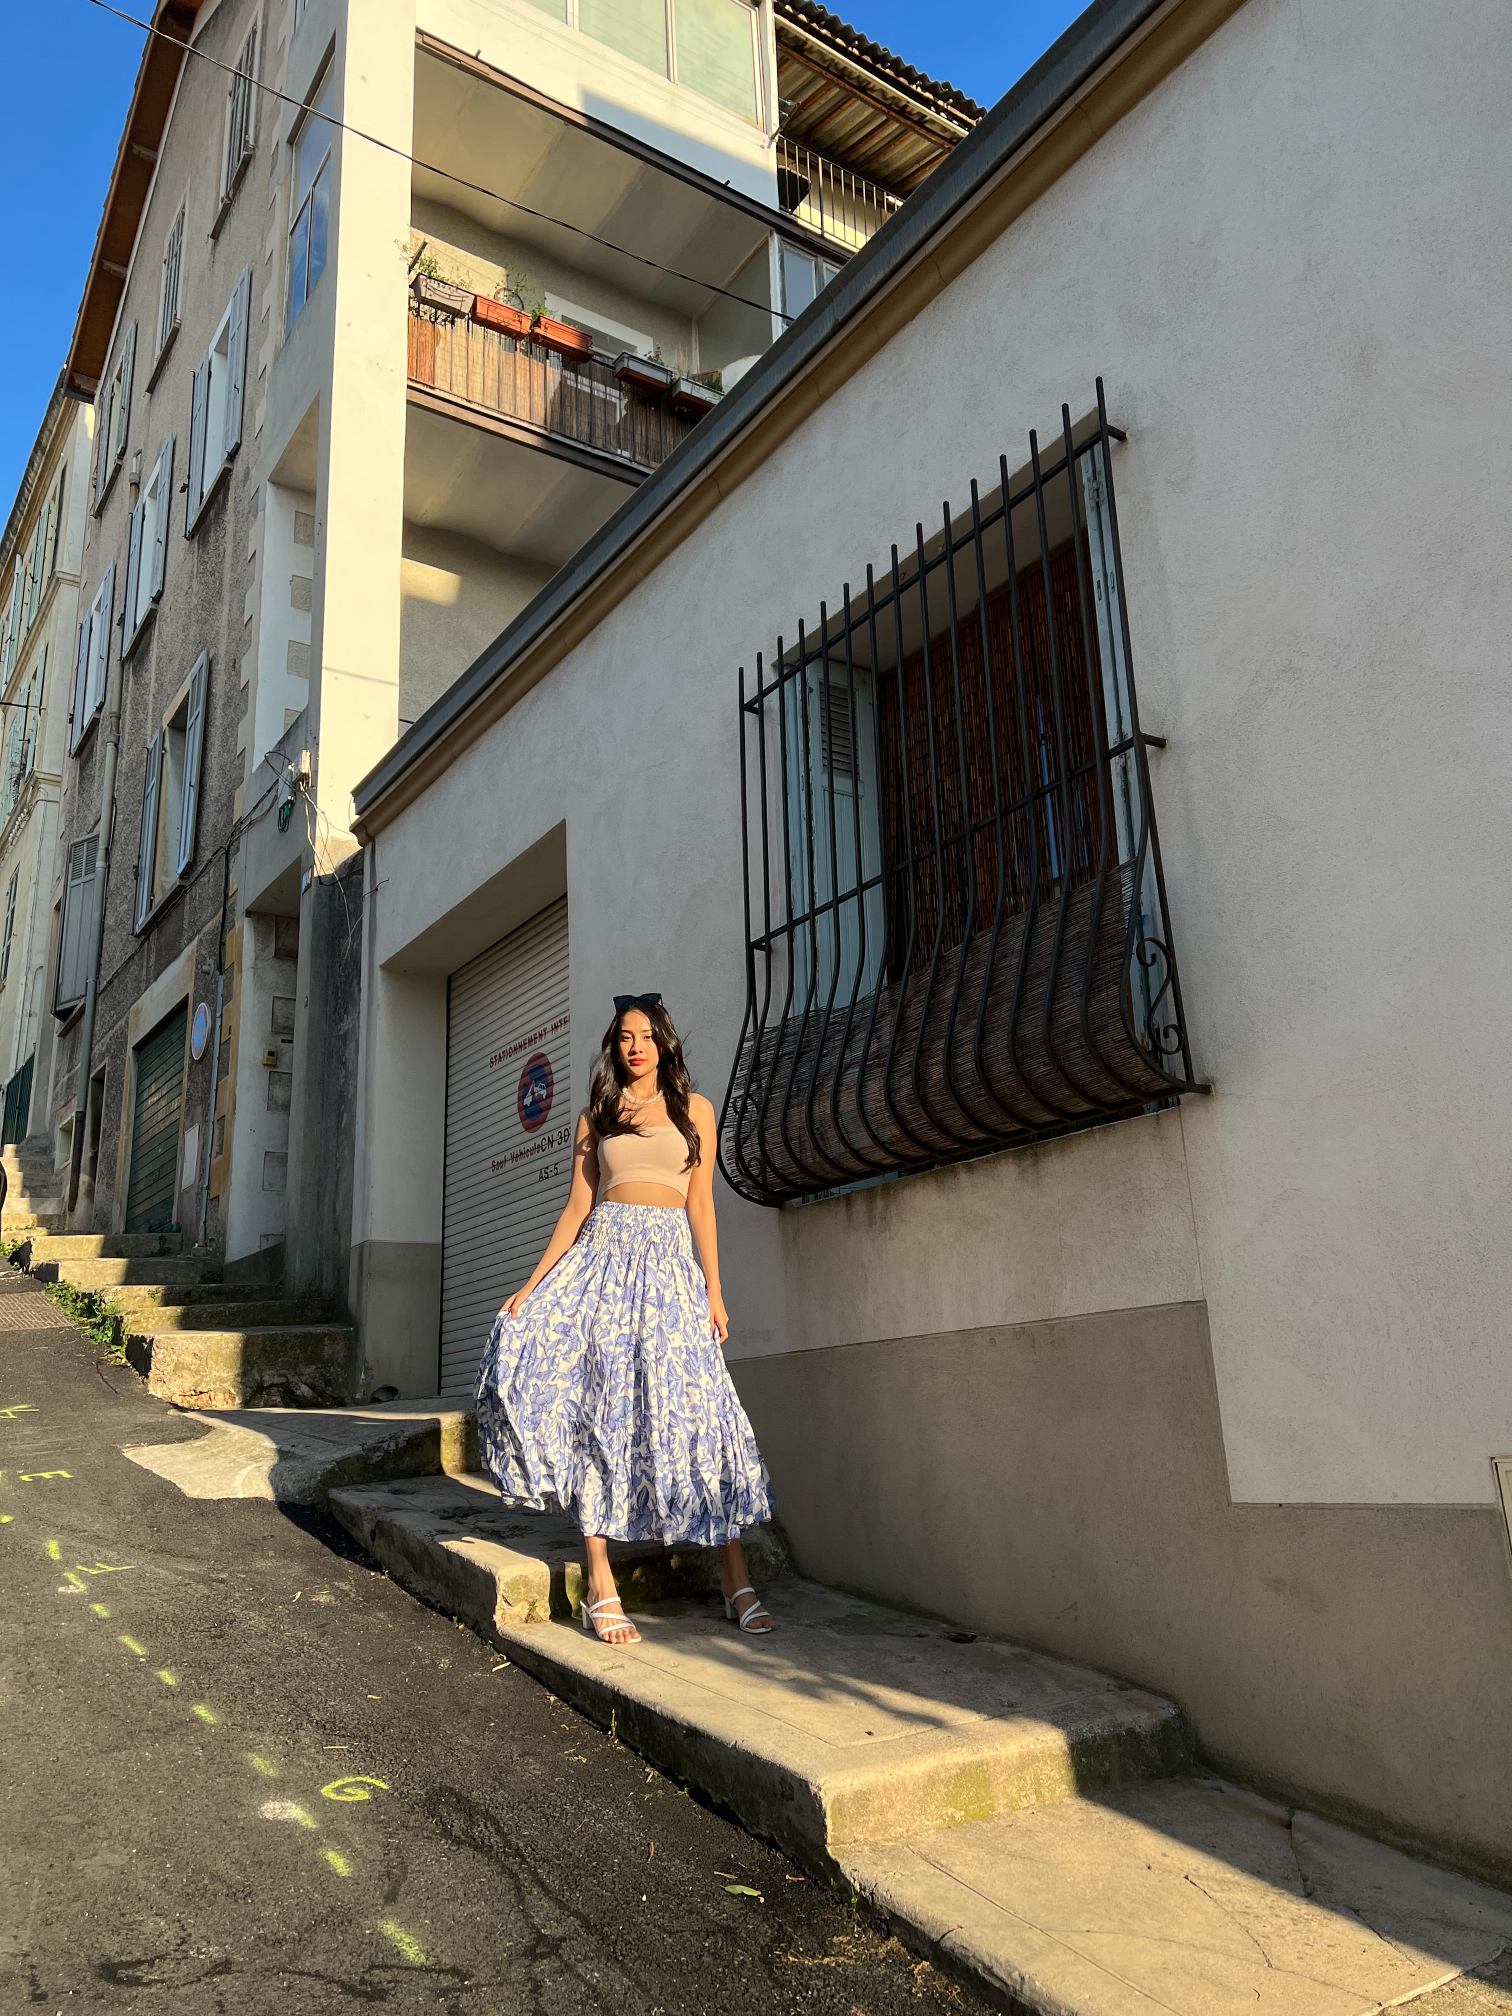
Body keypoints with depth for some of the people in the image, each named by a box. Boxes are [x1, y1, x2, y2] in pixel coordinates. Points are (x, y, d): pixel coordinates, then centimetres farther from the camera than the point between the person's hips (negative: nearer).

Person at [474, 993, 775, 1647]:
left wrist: (714, 1289, 0)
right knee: (599, 1407, -7)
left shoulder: (694, 1110, 11)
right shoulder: (595, 1117, 15)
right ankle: (600, 1588, -2)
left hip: (670, 1264, -1)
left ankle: (736, 1582, 2)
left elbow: (701, 1204, 8)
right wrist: (533, 1284, 4)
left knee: (694, 1410, -6)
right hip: (604, 1257, 1)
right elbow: (576, 1208, 12)